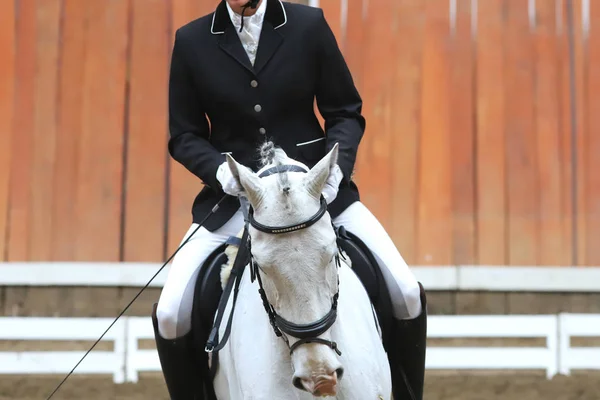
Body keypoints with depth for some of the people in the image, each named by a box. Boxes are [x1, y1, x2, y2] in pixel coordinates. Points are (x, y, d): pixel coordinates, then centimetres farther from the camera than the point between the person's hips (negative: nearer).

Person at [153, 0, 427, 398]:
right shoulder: (192, 41, 0)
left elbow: (346, 114, 4)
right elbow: (184, 136, 5)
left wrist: (336, 166, -15)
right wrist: (218, 169, -16)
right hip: (235, 196, 0)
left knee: (408, 296, -10)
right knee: (169, 316, -15)